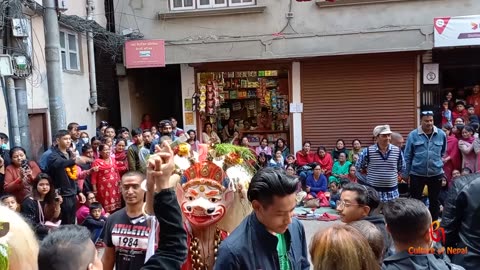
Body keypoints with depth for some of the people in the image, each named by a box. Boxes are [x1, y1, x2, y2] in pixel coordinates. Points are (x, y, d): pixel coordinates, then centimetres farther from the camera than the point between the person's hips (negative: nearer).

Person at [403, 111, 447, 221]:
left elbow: (443, 153, 14)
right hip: (417, 174, -2)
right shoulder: (413, 135, -8)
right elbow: (407, 156, -3)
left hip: (436, 174, 2)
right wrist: (405, 174, -1)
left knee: (434, 201, 14)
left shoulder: (441, 134, -3)